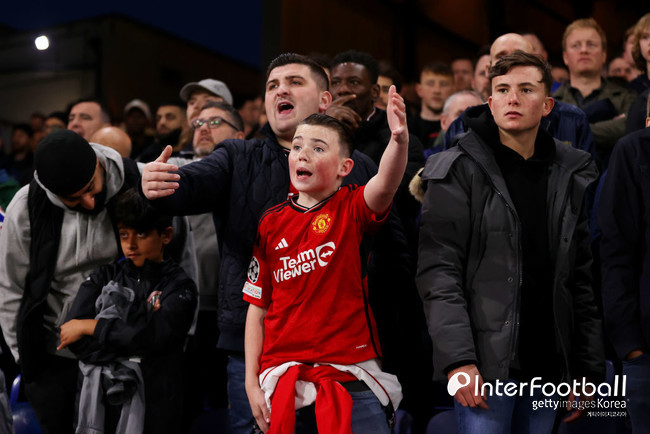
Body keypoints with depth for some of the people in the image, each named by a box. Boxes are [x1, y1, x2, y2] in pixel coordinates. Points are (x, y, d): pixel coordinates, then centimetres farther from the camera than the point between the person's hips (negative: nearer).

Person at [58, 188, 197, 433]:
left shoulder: (179, 287, -2)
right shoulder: (104, 277, 7)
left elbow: (152, 334, -18)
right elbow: (71, 336, -5)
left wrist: (90, 326, -9)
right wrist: (132, 346, -15)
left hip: (154, 407, -2)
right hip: (99, 401, 3)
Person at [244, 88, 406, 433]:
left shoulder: (352, 210, -2)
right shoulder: (271, 223, 5)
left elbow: (385, 184, -26)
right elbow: (258, 308, 7)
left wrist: (399, 140, -45)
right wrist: (251, 382, 3)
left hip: (350, 383, -2)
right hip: (282, 384, 3)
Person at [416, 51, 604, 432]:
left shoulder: (570, 177, 10)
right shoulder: (461, 171, -4)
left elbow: (581, 280, 11)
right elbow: (439, 271, -11)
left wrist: (589, 370, 8)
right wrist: (458, 359, -20)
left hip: (548, 365, 4)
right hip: (485, 360, -4)